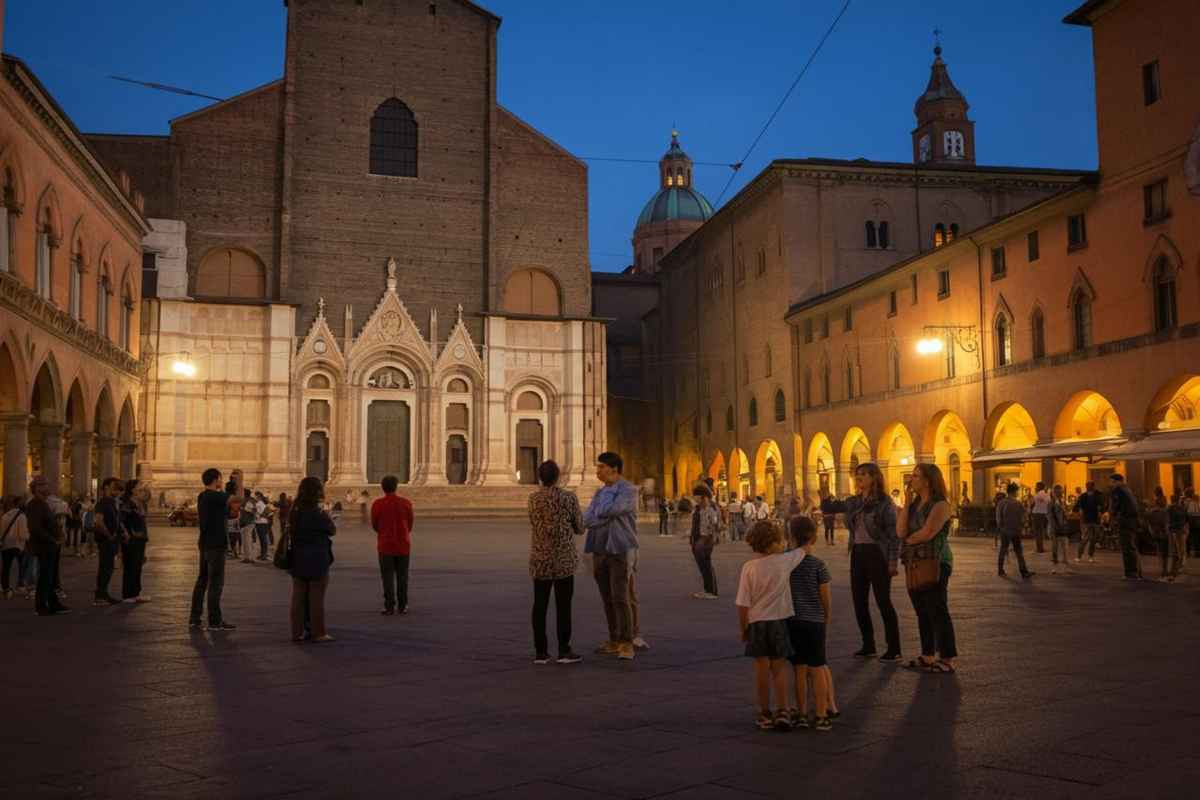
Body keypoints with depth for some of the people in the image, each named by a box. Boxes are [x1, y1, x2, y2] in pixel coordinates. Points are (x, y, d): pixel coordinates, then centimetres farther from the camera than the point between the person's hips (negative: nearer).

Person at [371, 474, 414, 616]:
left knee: (388, 577, 3)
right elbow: (410, 524, 5)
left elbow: (374, 525, 2)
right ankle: (403, 606, 13)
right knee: (402, 576, 10)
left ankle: (390, 607, 1)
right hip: (403, 545, 2)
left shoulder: (377, 504, -8)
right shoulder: (406, 503, -3)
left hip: (385, 545, -2)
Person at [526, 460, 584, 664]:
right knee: (563, 605, 1)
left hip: (540, 560, 3)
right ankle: (564, 650, 1)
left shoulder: (533, 499, 0)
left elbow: (536, 525, 11)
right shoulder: (569, 498, -7)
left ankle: (540, 652, 7)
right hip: (564, 559, -3)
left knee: (540, 605, 6)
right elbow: (579, 529, 1)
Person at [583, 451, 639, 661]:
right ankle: (614, 641, 16)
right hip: (599, 551, 7)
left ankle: (626, 644, -8)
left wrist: (600, 513, -4)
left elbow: (609, 510, -24)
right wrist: (606, 517, -17)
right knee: (607, 599, 9)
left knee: (620, 598, -13)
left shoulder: (629, 490, -8)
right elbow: (587, 520, 0)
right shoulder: (600, 493, 14)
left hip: (620, 551, -7)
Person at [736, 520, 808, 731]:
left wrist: (743, 629, 3)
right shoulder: (784, 561, -11)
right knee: (780, 668, 10)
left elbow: (743, 604, -9)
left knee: (762, 669, 8)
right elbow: (803, 551, 9)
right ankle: (782, 712, 5)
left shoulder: (749, 567, -10)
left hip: (756, 622, 0)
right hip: (779, 620, 0)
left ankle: (765, 714, 16)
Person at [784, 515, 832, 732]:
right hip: (815, 621, -1)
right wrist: (826, 620, 13)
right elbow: (826, 597, -2)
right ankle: (821, 716, 7)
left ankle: (801, 714, 13)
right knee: (817, 668, 5)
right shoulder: (818, 564, -7)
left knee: (799, 669, 7)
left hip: (791, 621, 1)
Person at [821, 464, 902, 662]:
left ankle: (894, 649, 5)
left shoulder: (884, 503, -8)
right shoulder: (853, 502, 10)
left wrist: (893, 561, -15)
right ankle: (868, 646, 21)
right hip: (857, 554, 7)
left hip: (877, 555, -7)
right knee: (859, 602, 9)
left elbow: (893, 534, -10)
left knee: (883, 601, -3)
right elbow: (827, 508, 18)